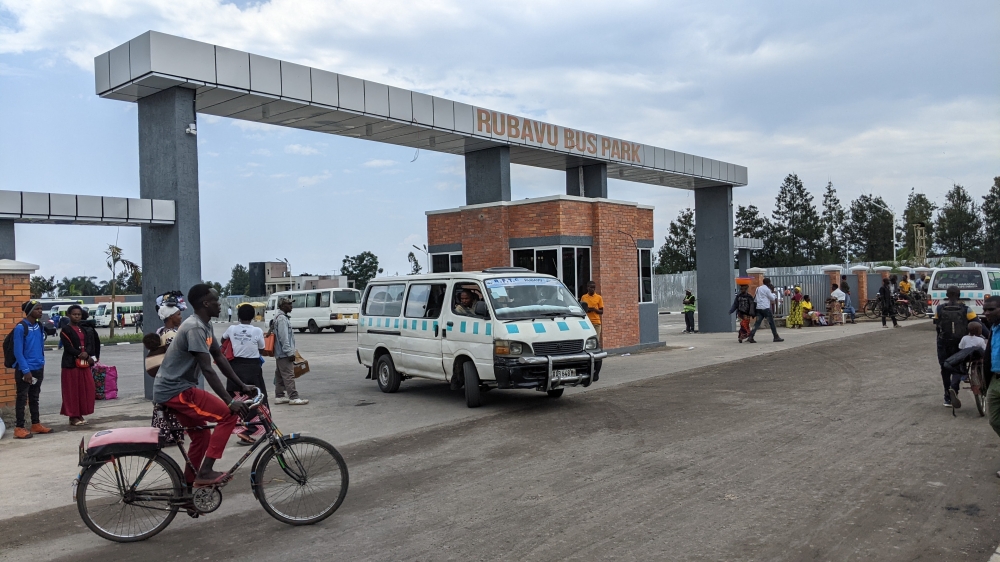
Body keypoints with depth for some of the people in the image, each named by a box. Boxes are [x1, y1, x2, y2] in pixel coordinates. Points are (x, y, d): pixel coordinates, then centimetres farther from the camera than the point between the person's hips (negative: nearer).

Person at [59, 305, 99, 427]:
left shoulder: (84, 329, 15)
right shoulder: (66, 330, -4)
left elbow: (90, 344, 6)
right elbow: (68, 347, -13)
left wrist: (86, 354, -12)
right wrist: (80, 354, -19)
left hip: (84, 363, 6)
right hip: (71, 364, -6)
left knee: (85, 389, 5)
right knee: (72, 390, -2)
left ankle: (80, 414, 15)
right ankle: (73, 416, 4)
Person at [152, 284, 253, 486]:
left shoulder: (205, 325, 10)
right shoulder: (195, 328, -22)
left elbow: (220, 358, 15)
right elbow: (208, 370, -26)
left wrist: (242, 385, 13)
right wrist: (230, 401, -27)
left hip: (174, 388, 10)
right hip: (175, 390, -10)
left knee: (202, 435, 18)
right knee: (228, 415, -14)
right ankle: (205, 472, -9)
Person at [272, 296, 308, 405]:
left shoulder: (279, 318, 17)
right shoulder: (282, 319, -16)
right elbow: (283, 338, -22)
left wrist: (289, 351, 22)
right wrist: (290, 352, -20)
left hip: (279, 353, 11)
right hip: (284, 353, -11)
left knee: (280, 376, 13)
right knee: (289, 376, -10)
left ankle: (279, 396, 18)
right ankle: (293, 398, -10)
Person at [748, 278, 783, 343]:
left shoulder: (758, 288, 16)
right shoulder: (767, 289, -7)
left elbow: (755, 299, 21)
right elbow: (772, 298, 0)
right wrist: (773, 294, 16)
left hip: (758, 308, 7)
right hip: (765, 308, -7)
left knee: (757, 323, 1)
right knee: (772, 322, 3)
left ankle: (751, 337, -12)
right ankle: (776, 337, 8)